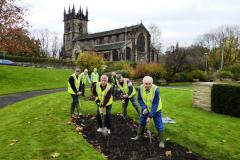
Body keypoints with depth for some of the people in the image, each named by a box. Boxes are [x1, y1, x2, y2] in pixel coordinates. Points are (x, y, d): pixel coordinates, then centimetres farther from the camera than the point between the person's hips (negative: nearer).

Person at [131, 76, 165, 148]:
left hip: (156, 109, -4)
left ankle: (161, 141, 16)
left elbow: (155, 104, -28)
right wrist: (144, 108, -22)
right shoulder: (140, 88, -22)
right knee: (142, 122, 15)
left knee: (159, 125, -1)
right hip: (145, 109, 4)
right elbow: (139, 99, -7)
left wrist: (150, 116, -27)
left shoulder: (155, 89, -33)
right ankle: (138, 136, 34)